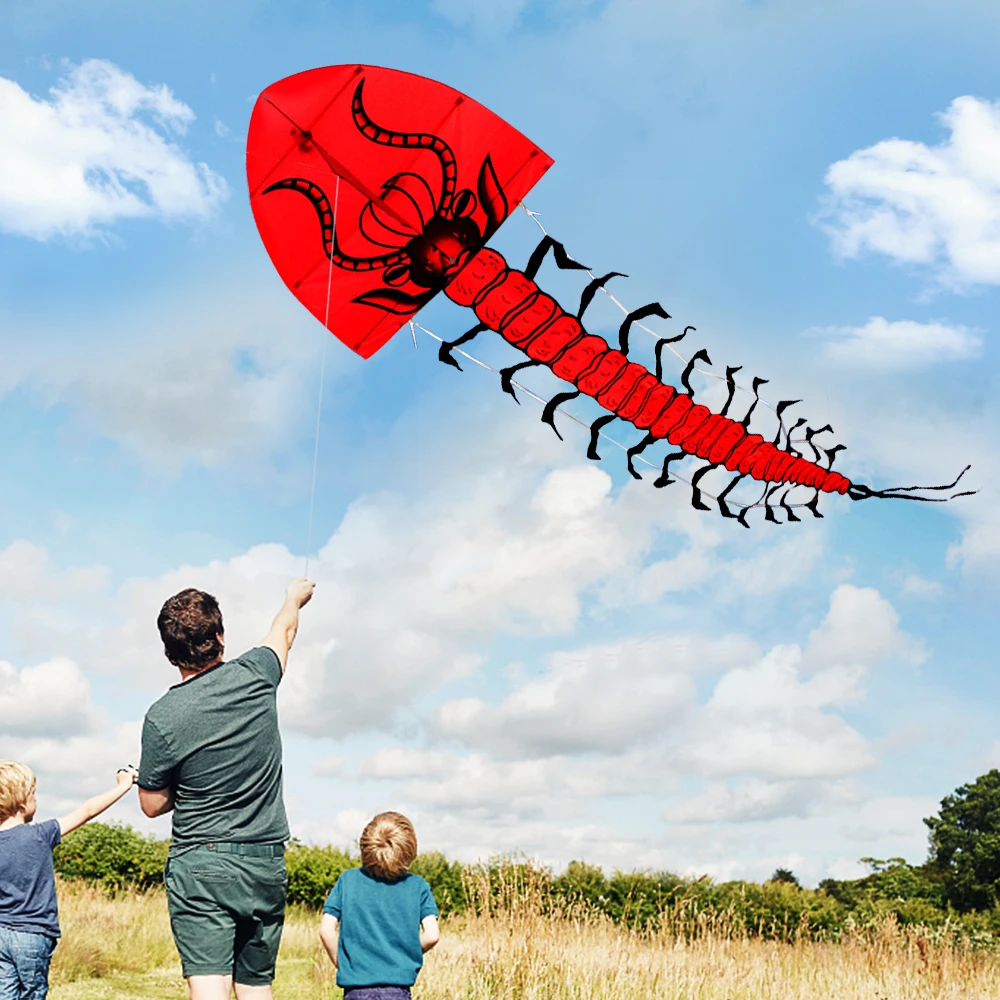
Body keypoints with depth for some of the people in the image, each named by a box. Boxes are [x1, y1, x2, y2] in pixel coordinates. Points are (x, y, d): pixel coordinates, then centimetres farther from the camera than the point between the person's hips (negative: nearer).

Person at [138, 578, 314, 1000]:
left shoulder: (162, 717, -11)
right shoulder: (253, 675, -4)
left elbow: (152, 805, 2)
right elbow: (283, 632, 21)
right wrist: (294, 598, 41)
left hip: (201, 866, -3)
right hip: (267, 864, 3)